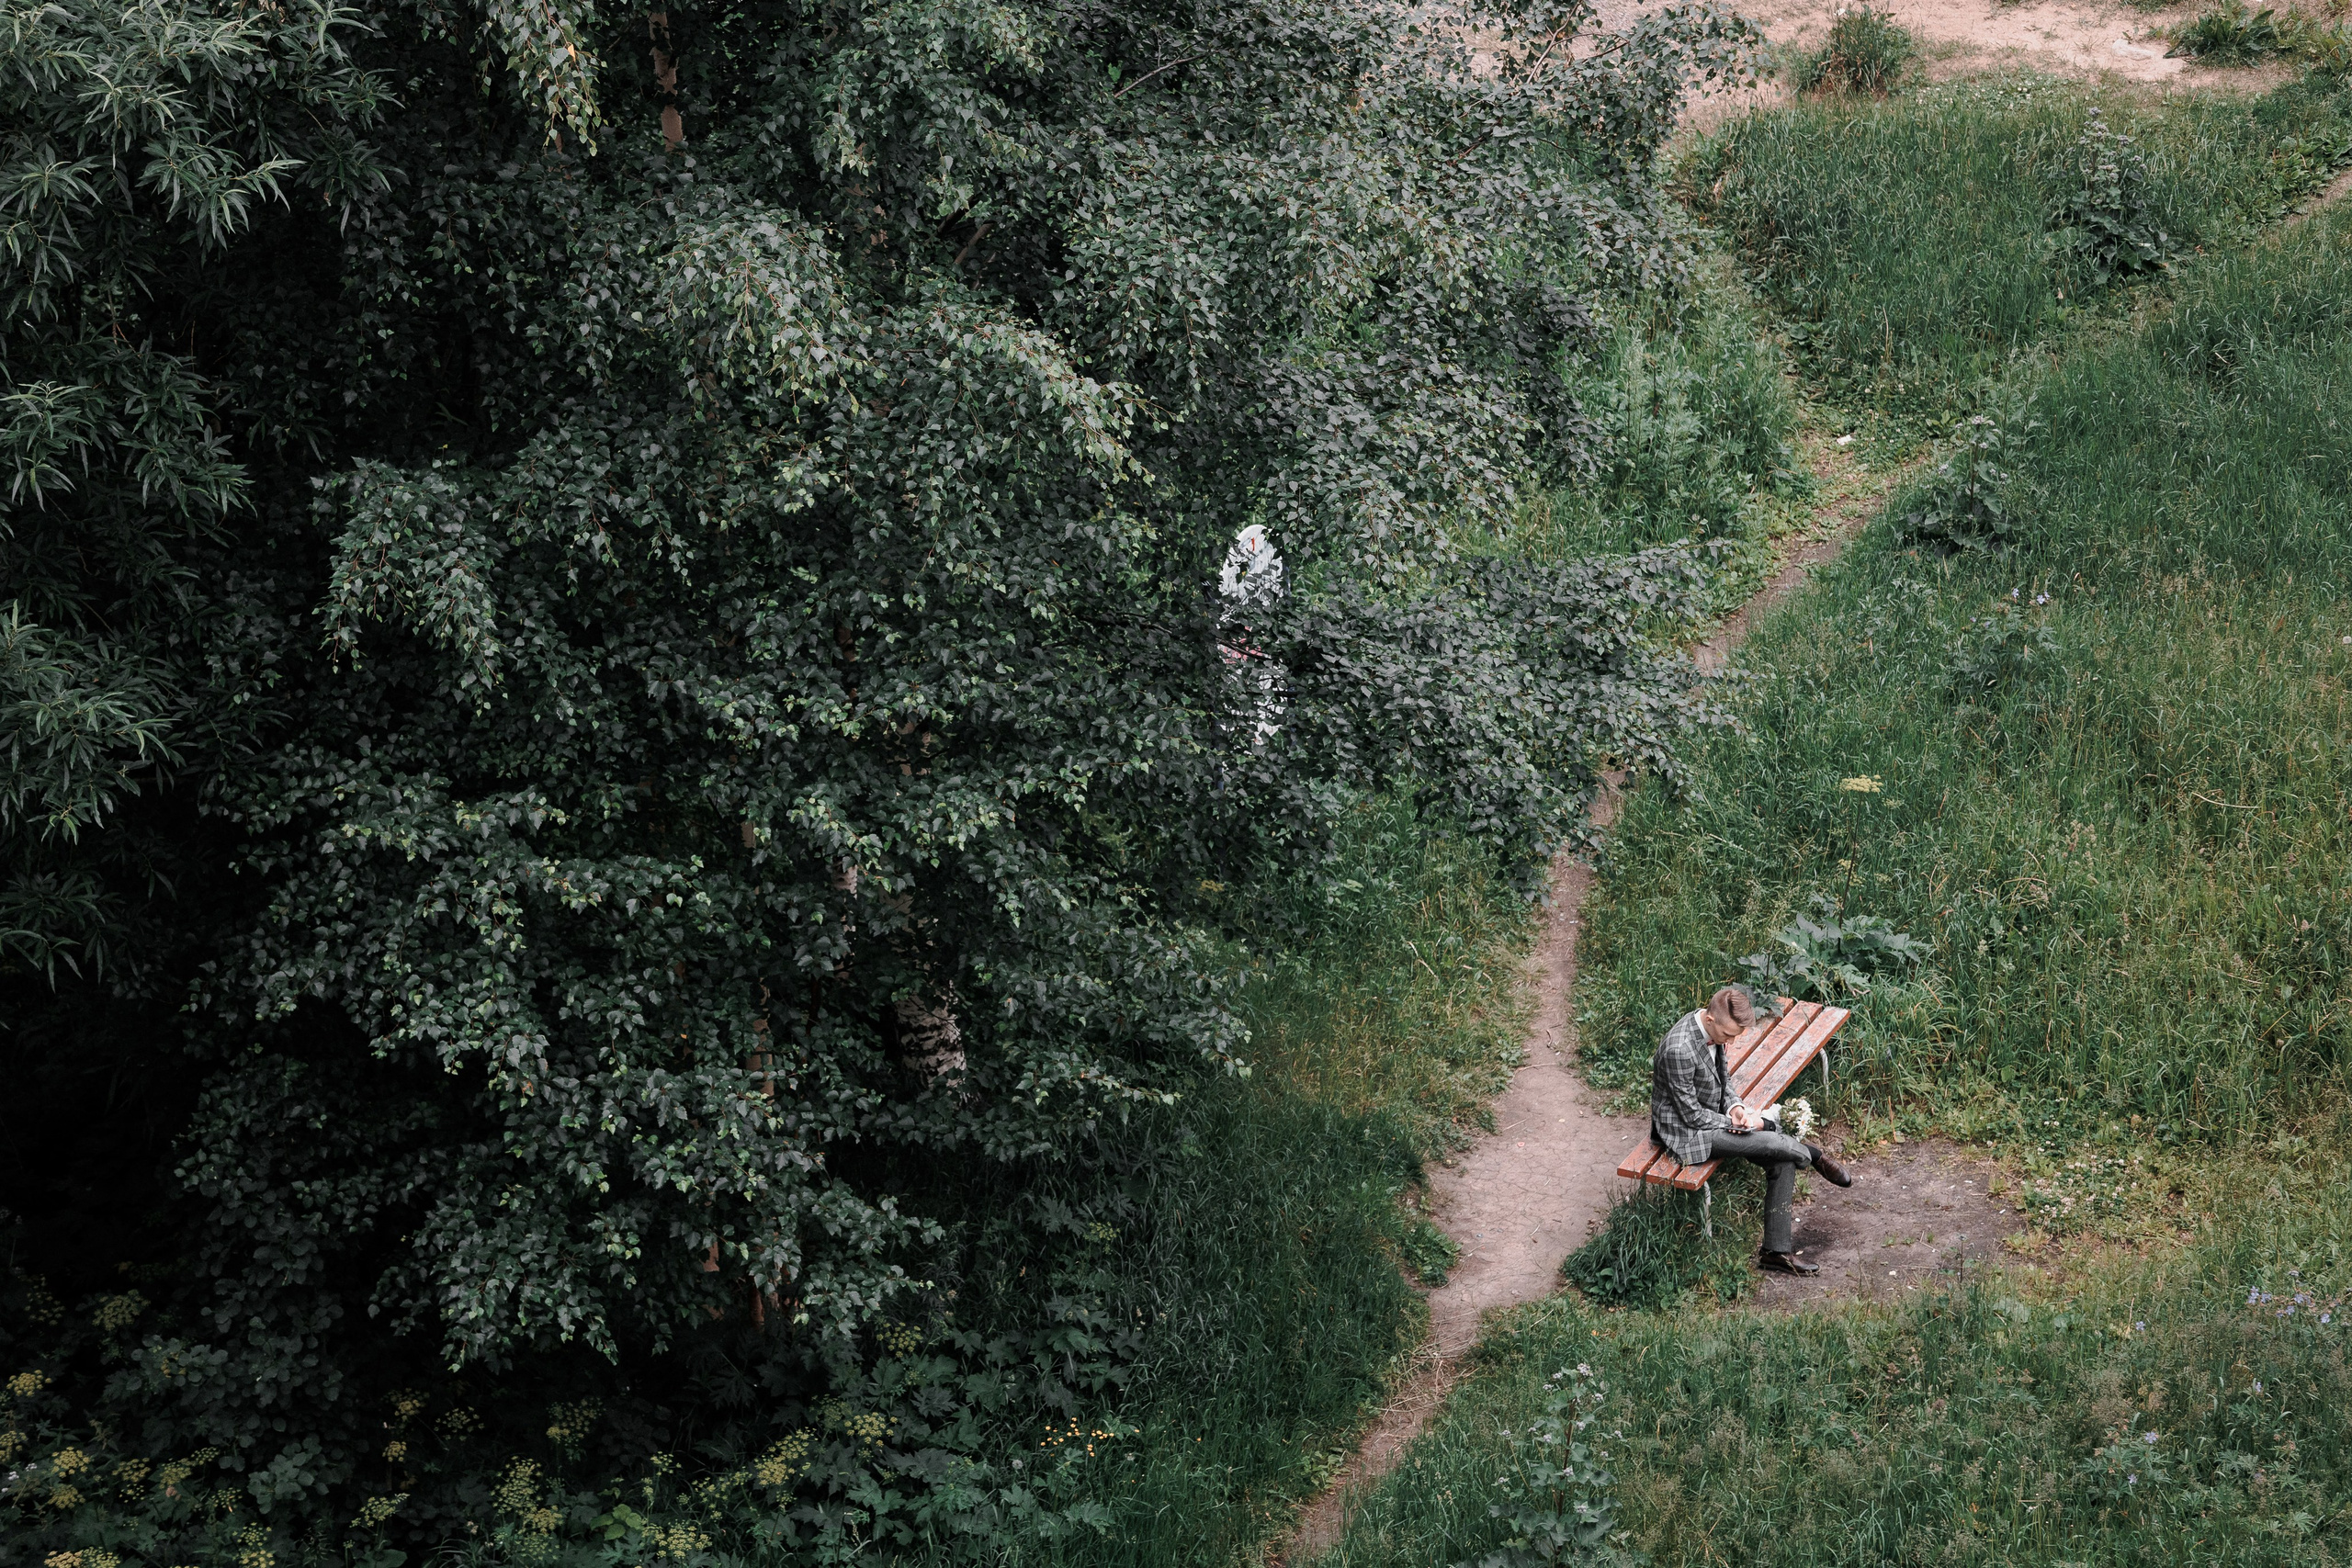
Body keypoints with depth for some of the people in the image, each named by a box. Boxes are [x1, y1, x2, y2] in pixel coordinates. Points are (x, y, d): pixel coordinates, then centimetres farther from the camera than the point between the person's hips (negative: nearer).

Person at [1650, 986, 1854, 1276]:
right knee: (1775, 1143, -16)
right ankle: (1814, 1158, 20)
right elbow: (1691, 1114, -23)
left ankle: (1777, 1251, 4)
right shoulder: (1679, 1050, -31)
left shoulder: (1714, 1029, -3)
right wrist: (1736, 1123, -14)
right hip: (1687, 1132, -9)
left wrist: (1734, 1107, -6)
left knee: (1782, 1163, -1)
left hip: (1713, 1115, 9)